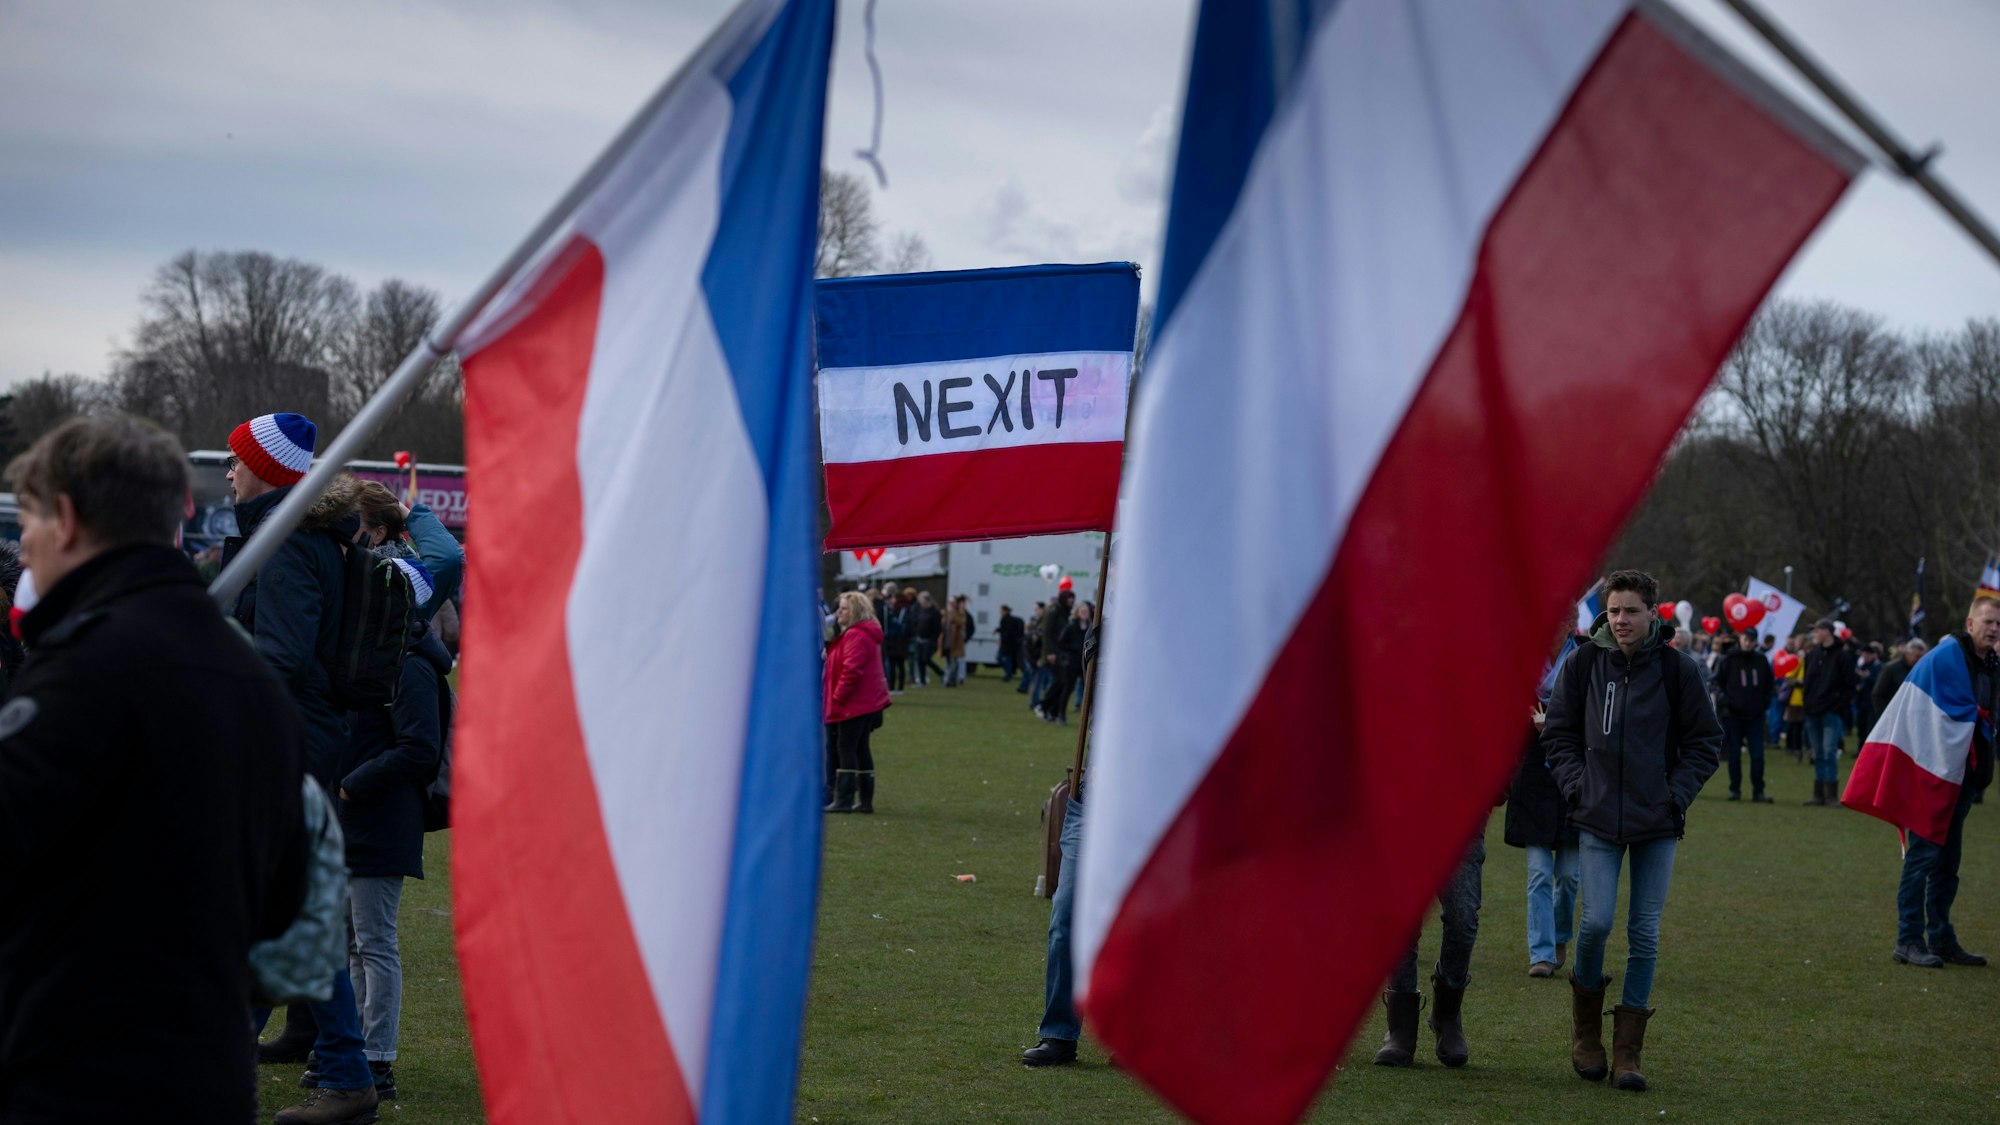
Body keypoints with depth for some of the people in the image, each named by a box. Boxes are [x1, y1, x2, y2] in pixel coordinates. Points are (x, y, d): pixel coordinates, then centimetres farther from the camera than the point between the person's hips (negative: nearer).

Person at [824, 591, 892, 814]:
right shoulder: (867, 634, 17)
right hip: (868, 702, 10)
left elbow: (851, 670, -23)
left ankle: (844, 800, -7)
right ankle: (865, 800, 15)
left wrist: (838, 697, -17)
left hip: (854, 704, -10)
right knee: (861, 749, 13)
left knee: (846, 748, -7)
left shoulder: (855, 636, -16)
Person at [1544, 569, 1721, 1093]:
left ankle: (1628, 1049, 9)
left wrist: (1676, 794, -4)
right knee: (1596, 921, -10)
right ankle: (1585, 1026, 14)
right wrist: (1577, 785, -3)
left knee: (1645, 933, 1)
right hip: (1598, 819, 0)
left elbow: (1704, 741, 6)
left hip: (1658, 821, 0)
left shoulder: (1677, 669, -2)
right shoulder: (1582, 664, 0)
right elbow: (1559, 733, 9)